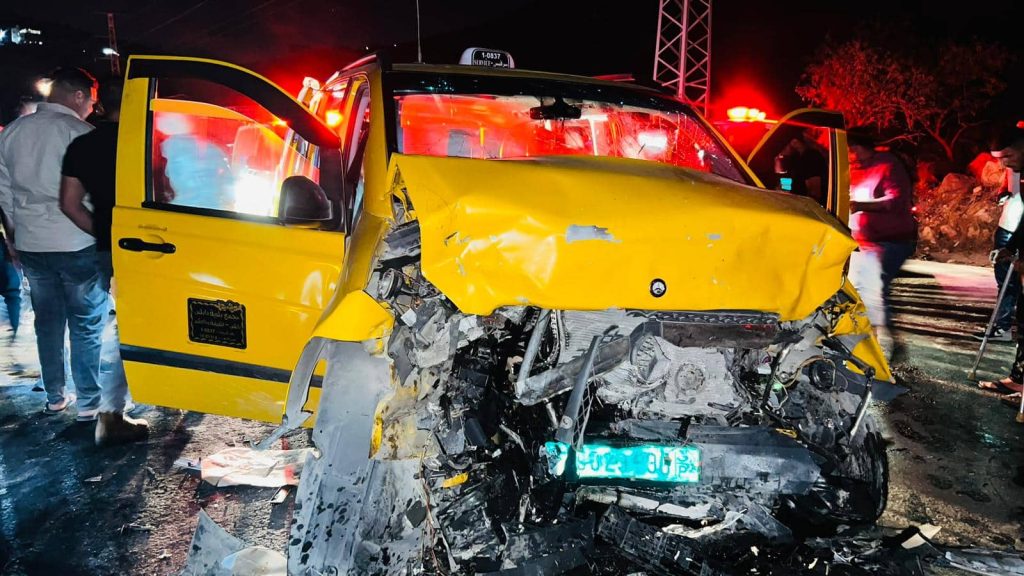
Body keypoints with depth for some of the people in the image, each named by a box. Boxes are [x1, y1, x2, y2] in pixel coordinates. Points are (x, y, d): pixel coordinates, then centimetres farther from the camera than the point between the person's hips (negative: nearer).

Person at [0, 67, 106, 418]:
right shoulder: (81, 133, -13)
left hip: (30, 244, 6)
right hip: (77, 245, -6)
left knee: (47, 321, 16)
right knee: (87, 325, 3)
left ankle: (55, 397, 25)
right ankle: (88, 404, 7)